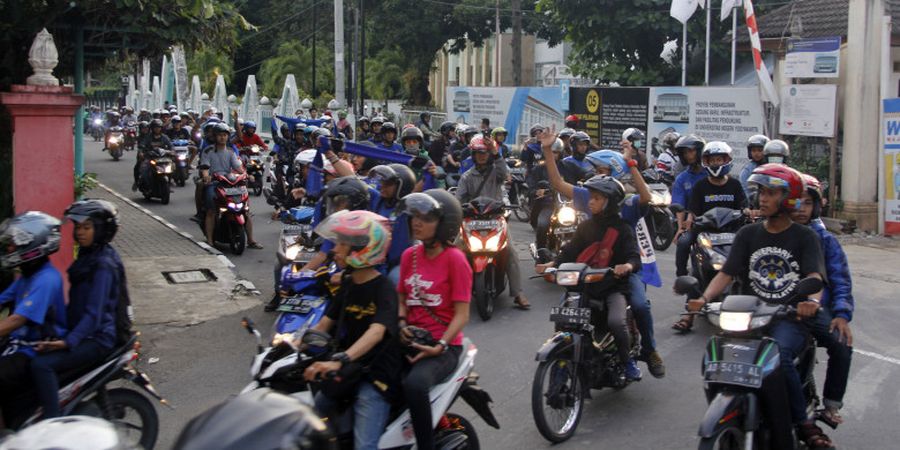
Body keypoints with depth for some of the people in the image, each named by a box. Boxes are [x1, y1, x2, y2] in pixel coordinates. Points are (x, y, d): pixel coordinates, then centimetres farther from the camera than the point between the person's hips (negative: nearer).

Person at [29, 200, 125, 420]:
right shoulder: (86, 257, 13)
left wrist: (69, 341, -34)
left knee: (42, 364, -27)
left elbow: (94, 312, -25)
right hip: (80, 332, 10)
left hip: (96, 338, -10)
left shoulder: (103, 265, -17)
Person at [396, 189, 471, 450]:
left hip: (443, 346, -6)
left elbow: (461, 315, -10)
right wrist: (401, 324, -2)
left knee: (414, 384, -36)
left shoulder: (454, 259, -9)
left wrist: (440, 346, -22)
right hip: (411, 341, 6)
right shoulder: (409, 255, 10)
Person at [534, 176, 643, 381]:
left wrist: (628, 266, -34)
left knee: (616, 322, -29)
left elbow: (634, 256, -11)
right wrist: (552, 264, -6)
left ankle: (627, 360, -3)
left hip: (614, 286, -5)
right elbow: (570, 251, 11)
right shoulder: (585, 227, 14)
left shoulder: (622, 229, -1)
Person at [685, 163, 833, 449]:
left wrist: (813, 300, -32)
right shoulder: (748, 234, 15)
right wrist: (704, 298, -14)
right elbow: (727, 273, 5)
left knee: (778, 354, -34)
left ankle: (803, 424, -19)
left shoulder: (804, 237, 7)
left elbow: (814, 275, -8)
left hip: (789, 319, -3)